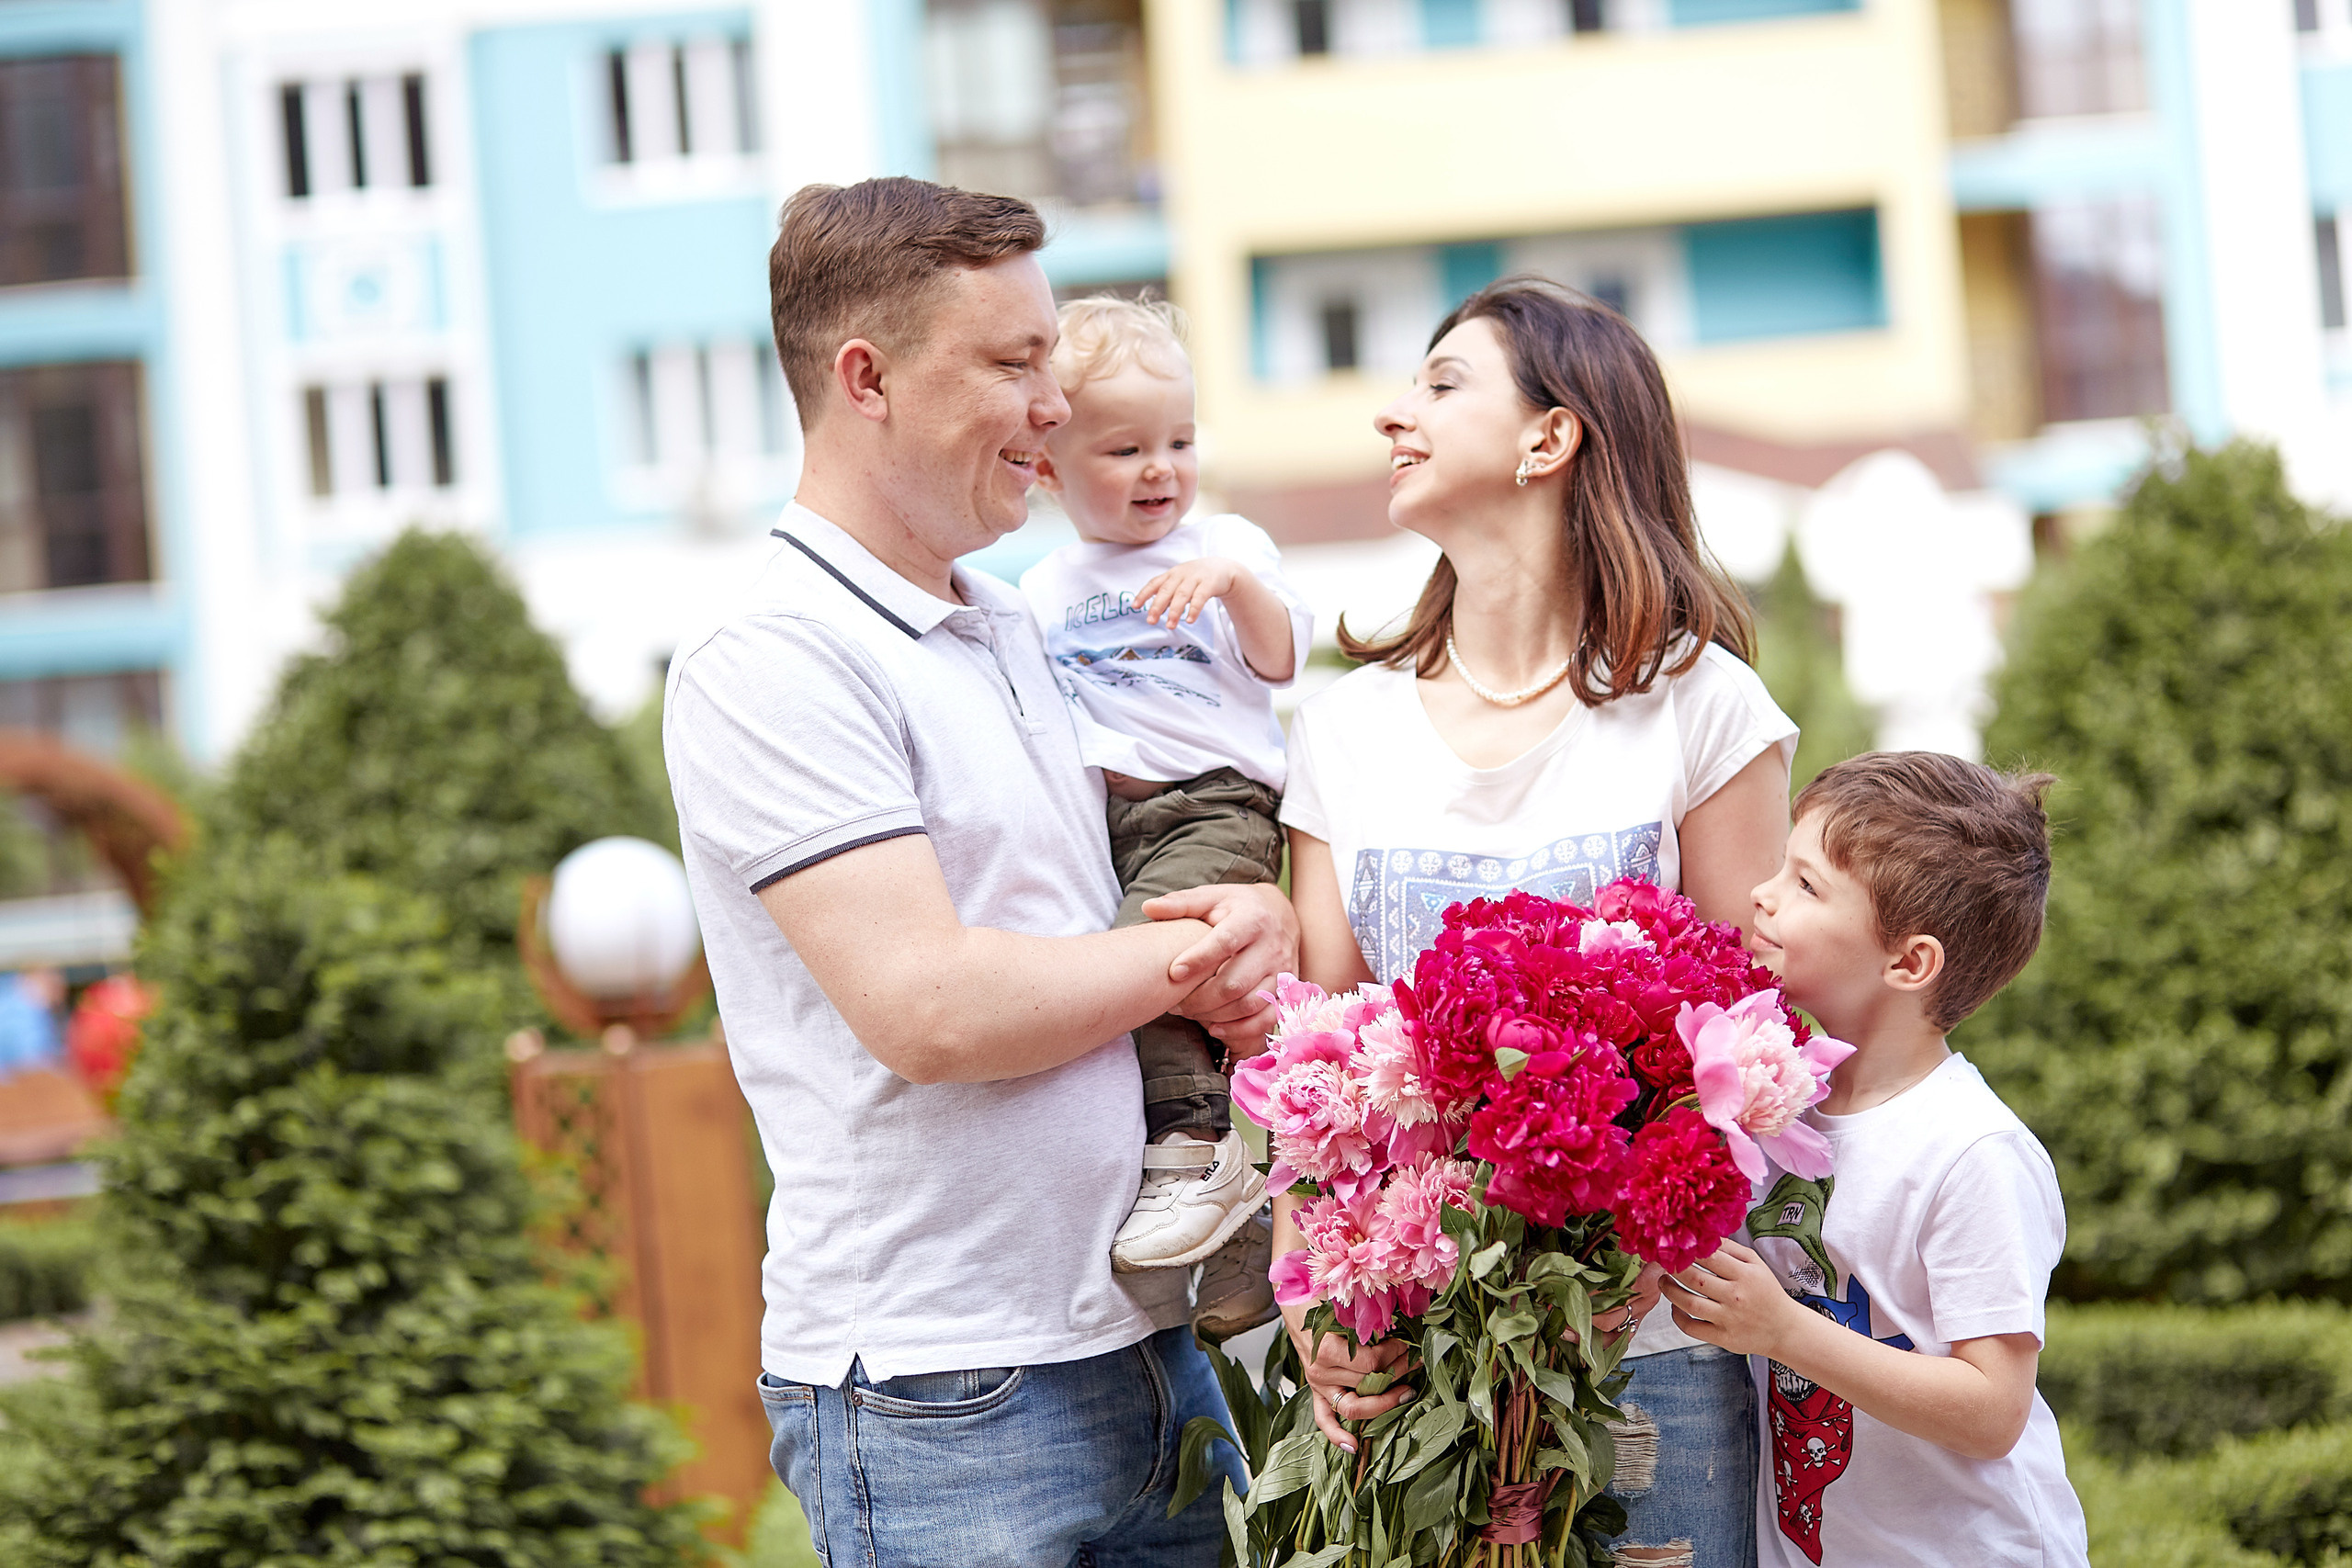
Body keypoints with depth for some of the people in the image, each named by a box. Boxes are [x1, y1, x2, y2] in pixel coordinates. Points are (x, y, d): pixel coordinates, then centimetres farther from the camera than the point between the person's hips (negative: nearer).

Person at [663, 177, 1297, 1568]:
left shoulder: (1020, 636, 15)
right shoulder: (768, 669, -13)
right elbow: (928, 1008, -22)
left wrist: (1254, 930, -1)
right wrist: (1197, 955, -8)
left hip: (1147, 1342, 8)